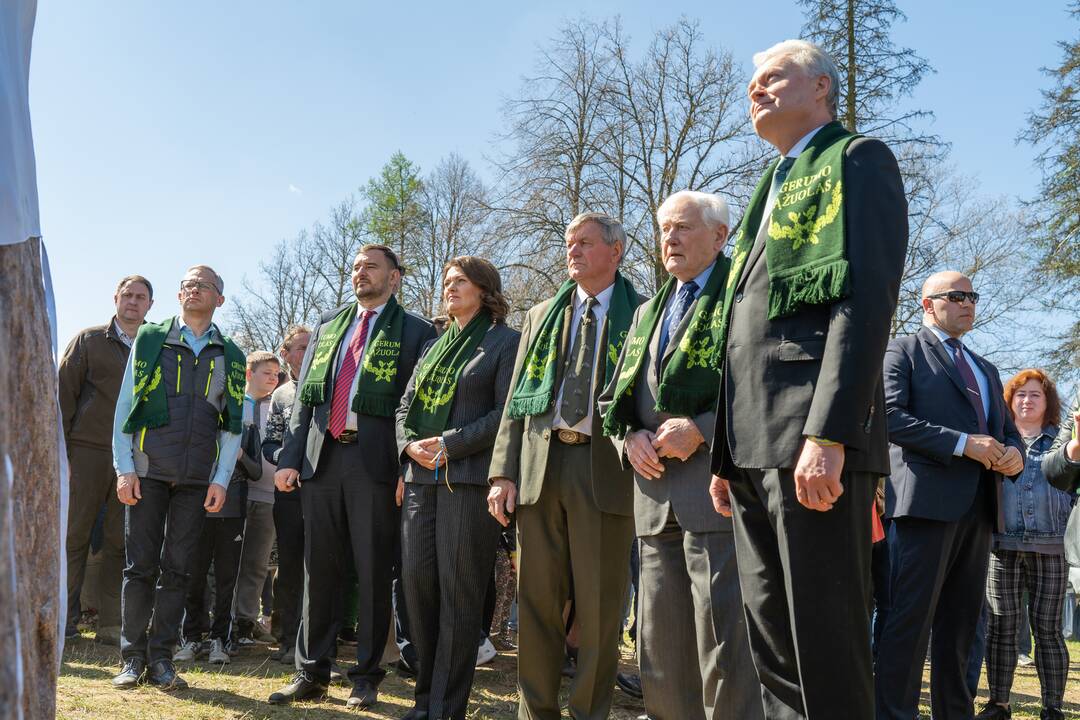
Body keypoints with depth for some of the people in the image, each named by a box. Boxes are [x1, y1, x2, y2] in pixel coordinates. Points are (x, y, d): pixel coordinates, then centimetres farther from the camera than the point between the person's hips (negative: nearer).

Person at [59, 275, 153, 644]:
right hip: (88, 450, -2)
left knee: (120, 542, 5)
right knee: (74, 536, 1)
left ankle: (111, 624, 11)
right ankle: (65, 618, 11)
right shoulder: (89, 340, 7)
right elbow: (64, 392, 4)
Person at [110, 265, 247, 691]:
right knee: (141, 566, 1)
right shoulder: (149, 340, 7)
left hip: (197, 479, 1)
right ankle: (133, 657, 12)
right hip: (147, 471, -1)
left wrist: (221, 479, -1)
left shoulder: (230, 357, 11)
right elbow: (125, 405, 4)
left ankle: (161, 659, 13)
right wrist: (124, 468, -4)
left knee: (177, 569, 4)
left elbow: (233, 424, 8)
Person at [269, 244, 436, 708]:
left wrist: (408, 468, -10)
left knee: (373, 574, 3)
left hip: (375, 462, -4)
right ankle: (311, 673, 20)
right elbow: (304, 396, 14)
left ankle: (366, 678, 15)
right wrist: (289, 457, 6)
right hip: (321, 458, 4)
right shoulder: (328, 325, 17)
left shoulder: (415, 332, 3)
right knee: (319, 569, 9)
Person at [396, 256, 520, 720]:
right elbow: (405, 406, 19)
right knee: (417, 581, 5)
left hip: (469, 478, -6)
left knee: (458, 591, -3)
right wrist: (409, 444, -1)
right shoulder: (433, 347, 21)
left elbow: (506, 413, -8)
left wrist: (449, 444, -13)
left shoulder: (505, 342, 1)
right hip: (422, 477, 6)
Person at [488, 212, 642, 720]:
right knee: (536, 601, 8)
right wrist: (503, 472, 4)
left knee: (599, 606, 2)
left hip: (604, 467, -3)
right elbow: (516, 400, 12)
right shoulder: (541, 316, 17)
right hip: (539, 463, 4)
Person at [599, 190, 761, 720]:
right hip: (655, 496, 7)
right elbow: (613, 398, 23)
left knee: (725, 650, -4)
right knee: (662, 655, 13)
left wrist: (703, 430, -18)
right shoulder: (647, 313, 23)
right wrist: (630, 437, 3)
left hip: (717, 491, -7)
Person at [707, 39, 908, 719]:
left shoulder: (857, 158, 3)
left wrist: (828, 434, -22)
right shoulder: (775, 188, 27)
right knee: (771, 639, 11)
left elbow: (865, 298, -12)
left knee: (825, 641, -4)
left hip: (813, 436, -8)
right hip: (756, 446, 8)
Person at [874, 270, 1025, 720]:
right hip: (928, 499, -7)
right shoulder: (903, 350, 4)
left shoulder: (985, 370, 26)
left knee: (961, 623, 10)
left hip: (979, 507, 7)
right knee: (911, 618, -8)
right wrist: (963, 443, -16)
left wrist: (1014, 453, 0)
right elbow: (889, 417, -10)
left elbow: (1008, 429, 25)